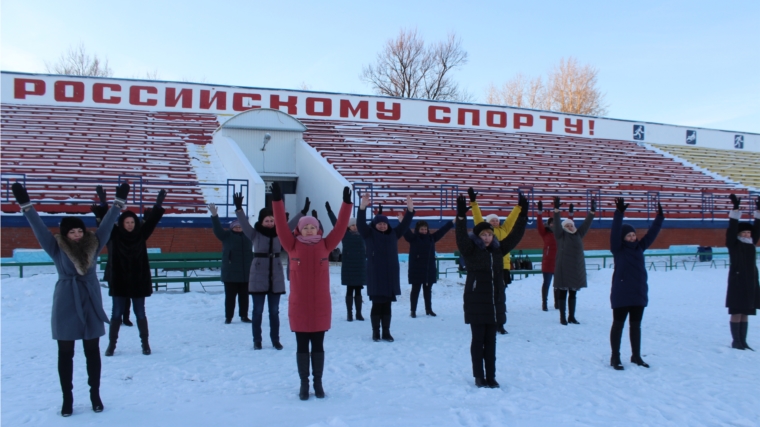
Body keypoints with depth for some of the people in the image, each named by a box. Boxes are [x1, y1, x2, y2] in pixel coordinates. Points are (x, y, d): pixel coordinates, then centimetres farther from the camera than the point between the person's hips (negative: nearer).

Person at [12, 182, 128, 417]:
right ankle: (67, 398, 17)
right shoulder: (57, 248, -4)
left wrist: (119, 201, -1)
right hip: (66, 307, -1)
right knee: (65, 354, 7)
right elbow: (39, 227, -11)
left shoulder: (93, 245, 1)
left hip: (91, 305, 2)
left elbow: (107, 224, 2)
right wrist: (25, 204, -21)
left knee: (92, 352, 9)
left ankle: (95, 394, 21)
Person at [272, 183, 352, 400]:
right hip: (298, 306, -1)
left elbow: (340, 227, -4)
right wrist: (277, 201, -18)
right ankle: (304, 384, 20)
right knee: (302, 346, 9)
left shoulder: (325, 245, 1)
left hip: (321, 306, 1)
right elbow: (281, 226, -10)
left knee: (318, 346, 11)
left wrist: (346, 203, -11)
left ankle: (318, 383, 22)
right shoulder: (293, 246, -1)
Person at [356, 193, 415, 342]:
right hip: (375, 275, -3)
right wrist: (362, 207, -30)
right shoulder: (369, 234, 0)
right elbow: (360, 224, -14)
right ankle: (375, 332, 9)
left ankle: (386, 332, 14)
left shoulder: (393, 234, 11)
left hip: (390, 275, 4)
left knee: (387, 305, 8)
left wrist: (410, 210, -7)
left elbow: (405, 225, 8)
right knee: (377, 304, -1)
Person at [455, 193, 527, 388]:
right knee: (478, 340, 4)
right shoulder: (470, 250, -6)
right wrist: (461, 216, -35)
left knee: (491, 341, 11)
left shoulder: (498, 249, 9)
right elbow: (461, 237, -24)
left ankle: (491, 377, 18)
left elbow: (515, 235, 11)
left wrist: (523, 214, 5)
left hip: (495, 303, 5)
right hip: (476, 303, -5)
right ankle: (479, 376, 14)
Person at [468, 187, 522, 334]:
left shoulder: (504, 230, 11)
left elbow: (511, 218, 16)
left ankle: (500, 324, 17)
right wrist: (473, 202, -15)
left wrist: (519, 206, 13)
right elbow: (478, 217, -6)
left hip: (503, 267, 4)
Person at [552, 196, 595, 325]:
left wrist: (592, 211, -2)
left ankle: (572, 317, 21)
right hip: (563, 268, -5)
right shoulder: (560, 235, -4)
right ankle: (562, 317, 7)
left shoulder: (578, 234, 10)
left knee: (573, 293, 12)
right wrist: (556, 210, -29)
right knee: (562, 293, 1)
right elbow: (557, 224, -17)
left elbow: (587, 224, 7)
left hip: (576, 268, 5)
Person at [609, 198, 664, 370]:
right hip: (621, 294, -6)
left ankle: (636, 356, 26)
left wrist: (659, 217, 1)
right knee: (618, 325, 2)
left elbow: (652, 233, 9)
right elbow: (615, 232, -21)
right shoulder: (618, 249, -8)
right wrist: (619, 213, -30)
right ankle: (615, 357, 8)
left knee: (636, 325, 15)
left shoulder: (639, 247, 9)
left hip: (639, 293, 6)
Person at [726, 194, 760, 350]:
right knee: (737, 312, -3)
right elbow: (732, 228, -15)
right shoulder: (733, 244, -5)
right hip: (737, 282, -6)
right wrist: (735, 208, -21)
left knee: (746, 313, 9)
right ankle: (736, 341, 3)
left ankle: (743, 341, 14)